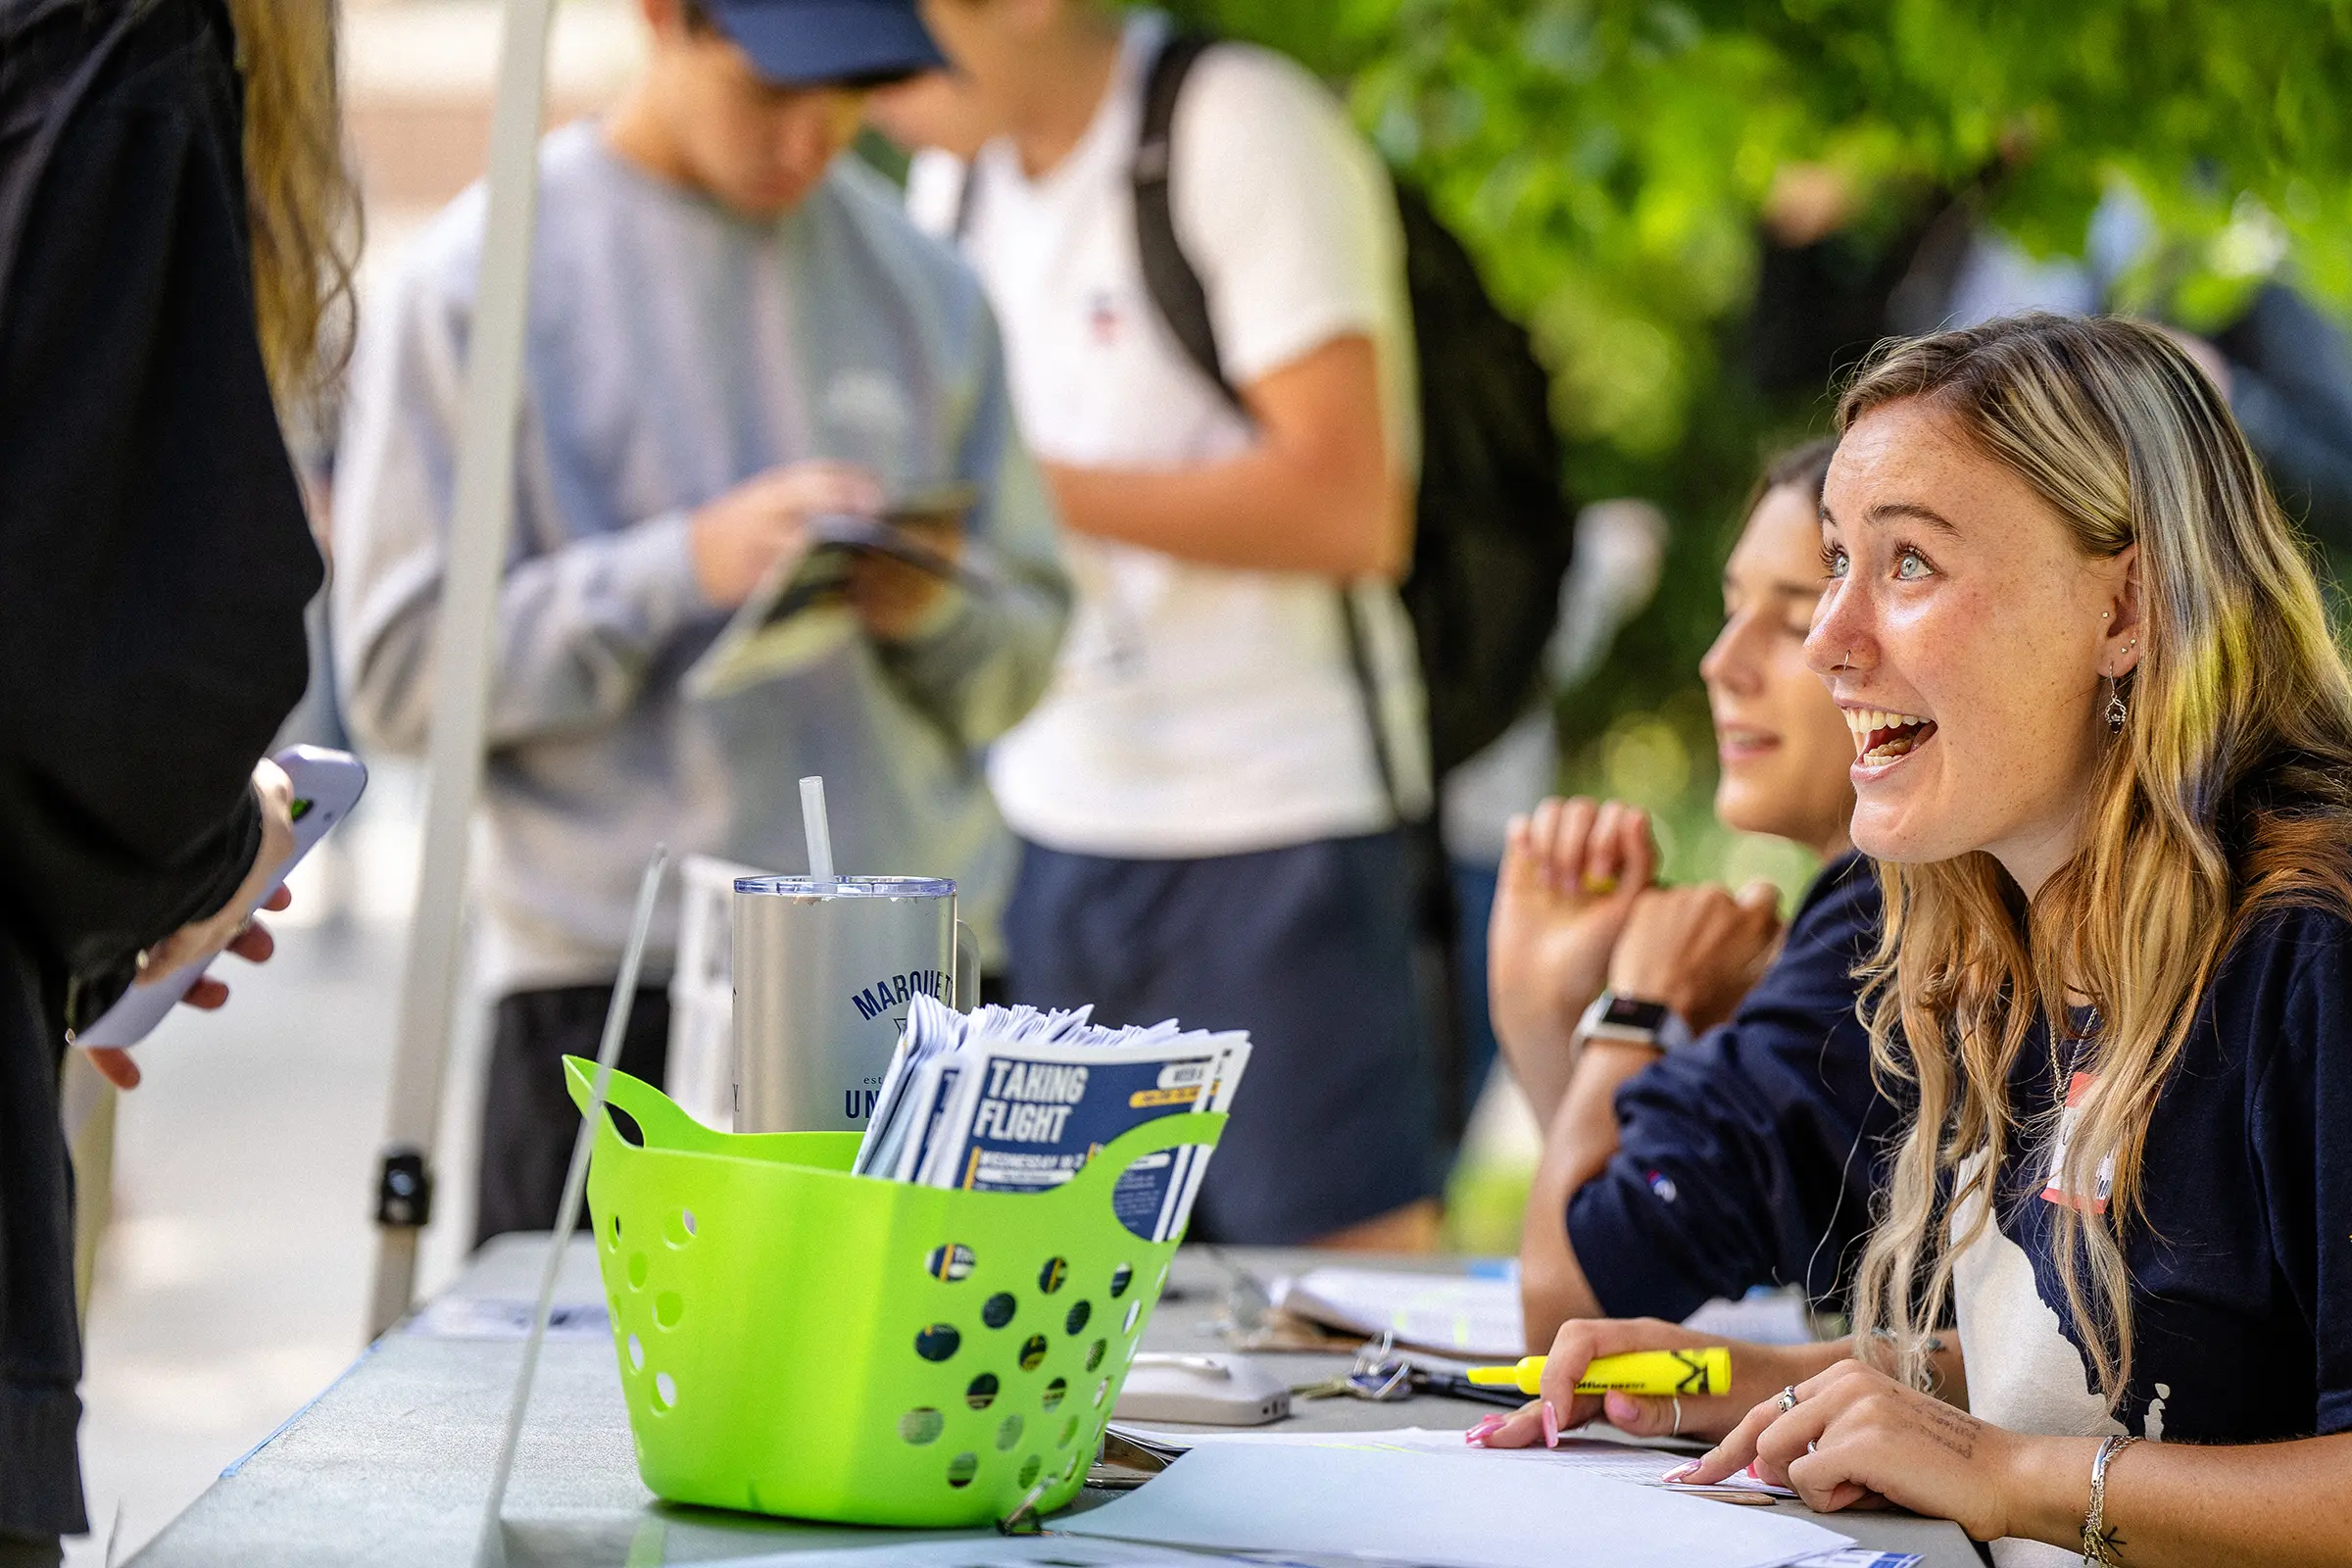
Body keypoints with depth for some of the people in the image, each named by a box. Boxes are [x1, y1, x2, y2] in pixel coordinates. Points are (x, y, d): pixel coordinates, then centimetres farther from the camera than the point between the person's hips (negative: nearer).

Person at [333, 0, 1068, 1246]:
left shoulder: (923, 287, 12)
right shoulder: (485, 279, 0)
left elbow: (1022, 659, 15)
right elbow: (400, 671, -6)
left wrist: (933, 615, -7)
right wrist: (686, 568, -15)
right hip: (612, 996, -3)